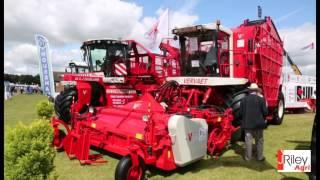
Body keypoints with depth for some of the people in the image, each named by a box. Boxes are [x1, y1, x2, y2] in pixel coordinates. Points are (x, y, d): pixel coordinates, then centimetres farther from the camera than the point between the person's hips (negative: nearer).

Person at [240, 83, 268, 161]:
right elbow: (265, 112, -7)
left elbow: (241, 111, -3)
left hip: (247, 123, 1)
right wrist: (263, 119, 13)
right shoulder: (261, 99, -8)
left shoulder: (244, 99, -3)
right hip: (258, 123, -1)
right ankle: (260, 157, 19)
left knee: (248, 140, 7)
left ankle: (248, 157, 13)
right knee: (259, 141, 12)